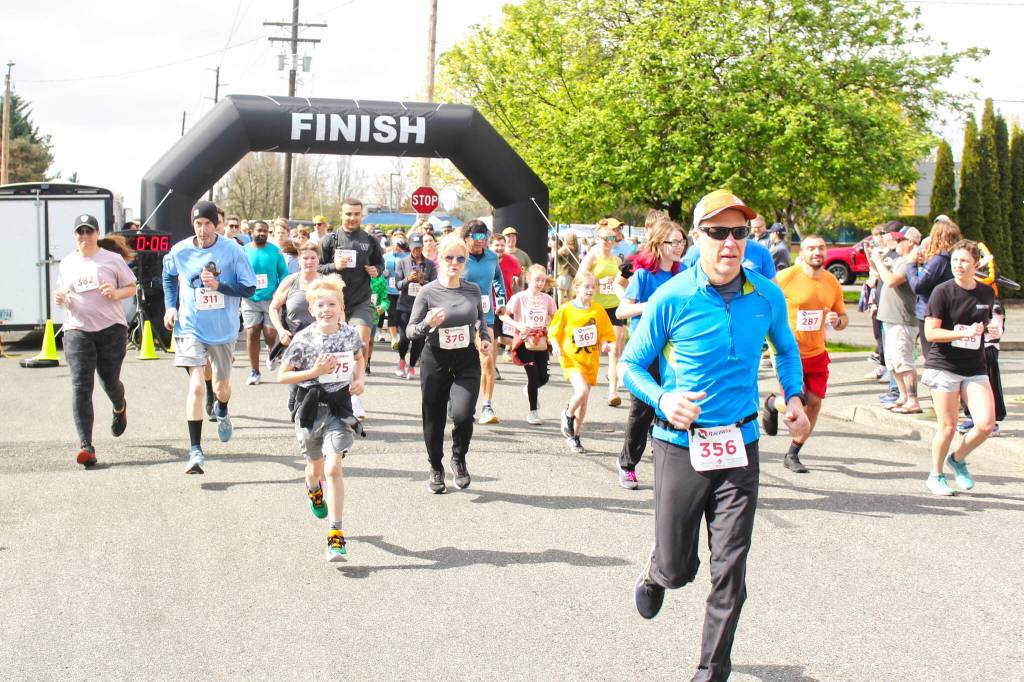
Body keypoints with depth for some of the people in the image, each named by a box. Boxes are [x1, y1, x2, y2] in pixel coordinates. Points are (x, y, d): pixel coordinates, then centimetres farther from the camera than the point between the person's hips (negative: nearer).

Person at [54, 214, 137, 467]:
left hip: (111, 328, -1)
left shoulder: (112, 259, 3)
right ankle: (85, 445, -15)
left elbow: (132, 288, 8)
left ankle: (120, 408, 48)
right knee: (81, 386, -11)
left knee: (109, 381, 8)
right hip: (77, 330, 1)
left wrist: (116, 293, -13)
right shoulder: (67, 263, 12)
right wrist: (59, 298, 2)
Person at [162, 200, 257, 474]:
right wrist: (170, 306, 4)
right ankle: (195, 450, -13)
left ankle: (222, 413, 56)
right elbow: (169, 277, 16)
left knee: (221, 386, 18)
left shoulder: (232, 250, -11)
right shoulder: (180, 251, -6)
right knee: (196, 385, -17)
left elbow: (249, 288, -8)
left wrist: (219, 285, -21)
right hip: (190, 328, -1)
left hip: (224, 329, 1)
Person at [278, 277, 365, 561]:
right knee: (316, 467, 19)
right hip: (310, 407, 0)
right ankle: (313, 490, 58)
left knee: (333, 468, -14)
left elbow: (359, 357, 19)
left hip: (339, 407, 0)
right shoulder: (303, 339, -13)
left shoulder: (350, 334, -4)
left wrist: (359, 379, 1)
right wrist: (315, 372, -20)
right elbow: (282, 376, -8)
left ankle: (336, 534, -12)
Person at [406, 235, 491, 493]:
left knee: (462, 415, -18)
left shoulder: (473, 290, 1)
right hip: (435, 361, -1)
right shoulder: (428, 292, -8)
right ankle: (436, 469, 33)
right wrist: (427, 324, -25)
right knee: (434, 419, 10)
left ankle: (459, 459, 12)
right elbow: (410, 330, -6)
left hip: (467, 361, 1)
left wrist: (486, 338, 4)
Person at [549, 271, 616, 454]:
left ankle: (574, 437, 26)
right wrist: (555, 345, -16)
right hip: (571, 358, -4)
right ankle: (568, 414, 8)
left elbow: (606, 334, 10)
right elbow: (554, 332, 1)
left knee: (584, 401, 9)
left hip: (590, 360, 4)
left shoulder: (598, 310, 2)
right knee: (582, 391, -25)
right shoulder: (566, 309, -6)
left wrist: (605, 344, -10)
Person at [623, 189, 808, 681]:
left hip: (740, 444, 2)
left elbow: (786, 348, 20)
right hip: (681, 445, -2)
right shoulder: (671, 299, -11)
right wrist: (662, 400, -20)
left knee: (730, 570, 1)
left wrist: (794, 396, 4)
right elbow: (632, 365, -1)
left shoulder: (768, 296, -1)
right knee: (677, 569, 5)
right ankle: (655, 573, 43)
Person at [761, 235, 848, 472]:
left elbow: (843, 317, 14)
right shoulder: (786, 277, -13)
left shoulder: (832, 282, 3)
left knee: (814, 403, 3)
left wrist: (837, 321, -10)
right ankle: (771, 404, 25)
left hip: (817, 353, 5)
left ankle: (792, 455, 20)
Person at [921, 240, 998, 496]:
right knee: (948, 427, -2)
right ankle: (936, 475, 21)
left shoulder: (987, 293, 7)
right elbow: (931, 333, -13)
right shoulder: (943, 292, -9)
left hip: (975, 369, 4)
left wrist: (990, 329, 1)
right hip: (944, 367, -4)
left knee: (986, 424, -9)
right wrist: (965, 333, -22)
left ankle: (958, 459, 19)